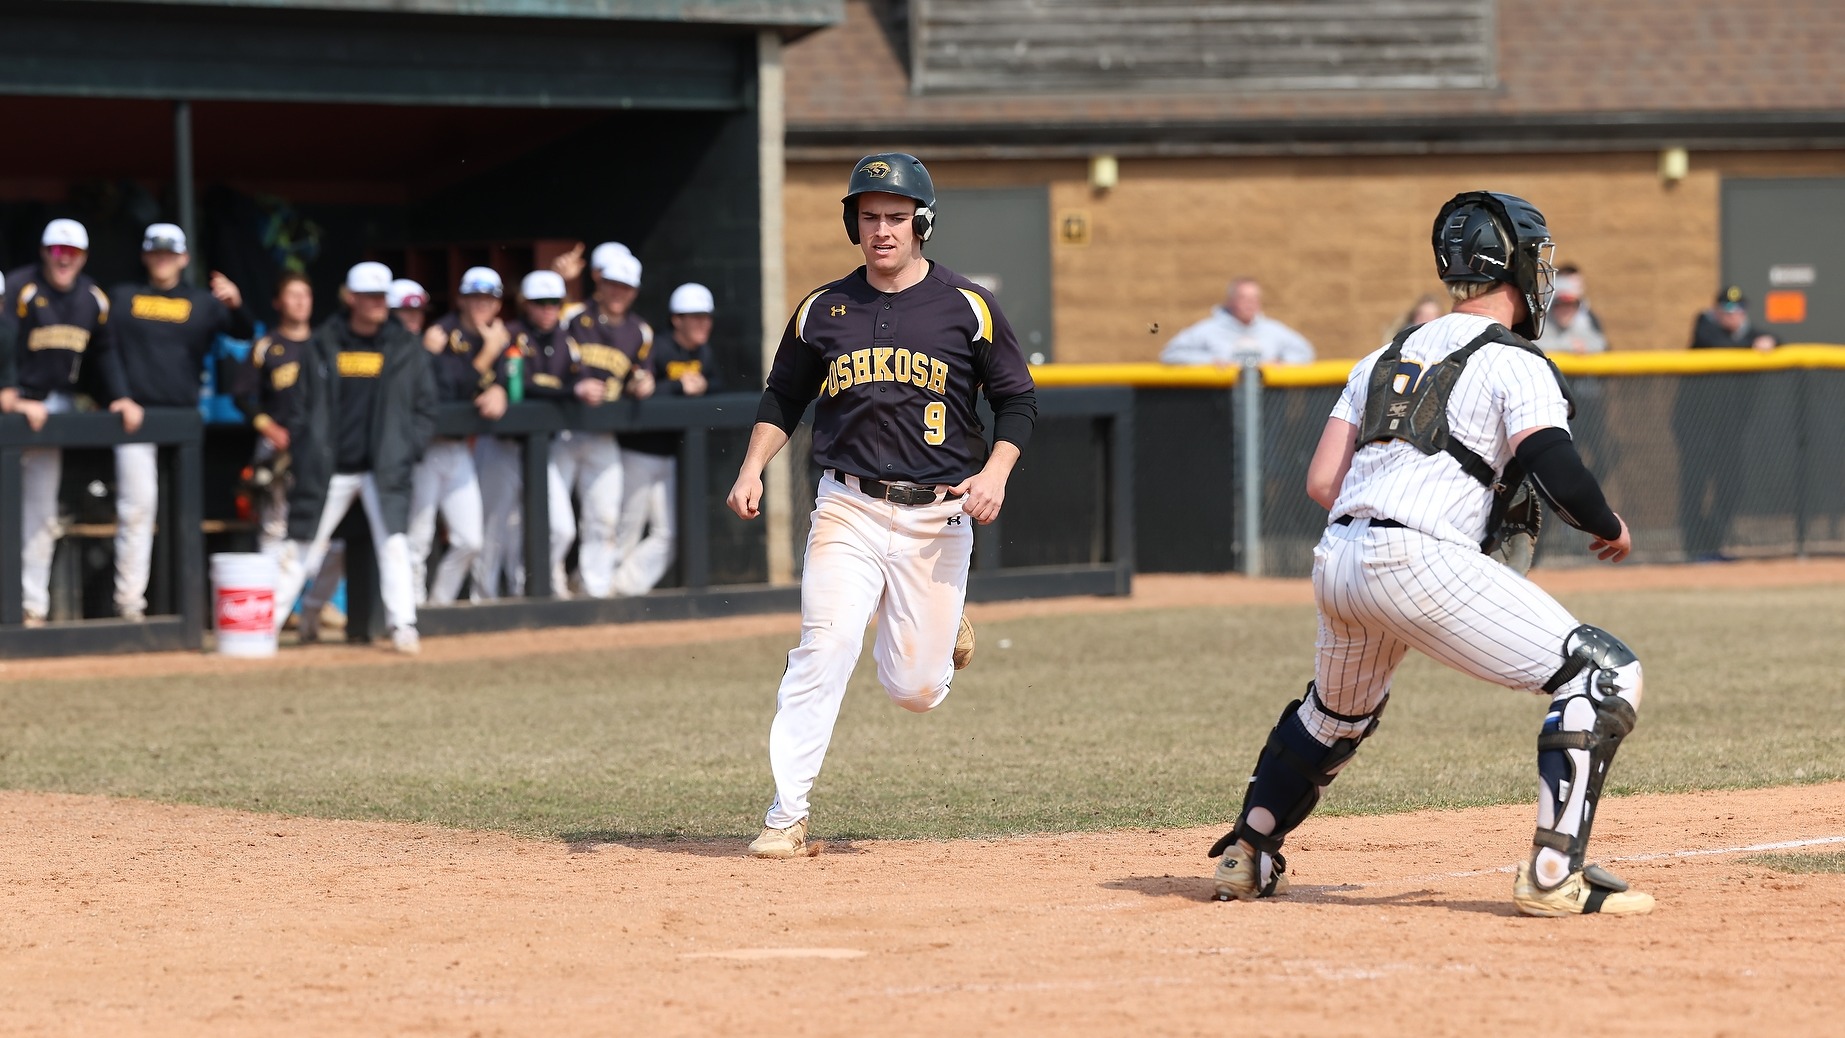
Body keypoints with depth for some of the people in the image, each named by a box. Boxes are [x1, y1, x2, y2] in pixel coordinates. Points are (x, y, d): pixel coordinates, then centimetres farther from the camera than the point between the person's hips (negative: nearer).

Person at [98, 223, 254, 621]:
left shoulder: (203, 303, 12)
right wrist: (121, 397, -9)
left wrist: (235, 305, -21)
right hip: (137, 416, -2)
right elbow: (109, 350, 5)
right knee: (137, 505, -11)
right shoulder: (124, 299, 11)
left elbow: (244, 332, 1)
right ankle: (129, 600, -10)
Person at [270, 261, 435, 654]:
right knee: (302, 547, 4)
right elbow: (306, 406, 7)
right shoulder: (323, 345, 3)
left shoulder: (405, 348, 3)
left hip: (385, 469, 0)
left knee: (394, 544, -12)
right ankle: (265, 624, 12)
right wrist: (304, 454, -1)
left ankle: (403, 626, -9)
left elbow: (425, 407, 6)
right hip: (330, 470, 0)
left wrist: (407, 451, -4)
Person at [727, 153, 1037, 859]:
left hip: (938, 516, -1)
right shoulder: (823, 310, 7)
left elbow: (1017, 401, 6)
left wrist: (995, 473, -10)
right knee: (825, 648, -19)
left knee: (914, 689, 0)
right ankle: (787, 815, -17)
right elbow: (784, 398, 17)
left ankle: (943, 634, 37)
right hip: (848, 509, 1)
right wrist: (752, 469, 2)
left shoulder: (967, 308, 1)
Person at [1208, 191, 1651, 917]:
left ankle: (1246, 856, 44)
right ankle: (1555, 874, -15)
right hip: (1421, 561, -8)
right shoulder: (1515, 364, 3)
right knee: (1604, 677, -6)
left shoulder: (1387, 356, 23)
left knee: (1337, 713, 36)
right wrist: (1608, 527, 5)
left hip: (1336, 559, 8)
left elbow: (1322, 483, 16)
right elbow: (1555, 468, -13)